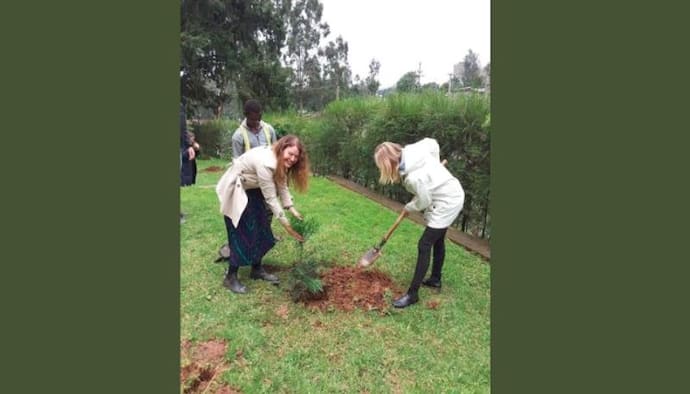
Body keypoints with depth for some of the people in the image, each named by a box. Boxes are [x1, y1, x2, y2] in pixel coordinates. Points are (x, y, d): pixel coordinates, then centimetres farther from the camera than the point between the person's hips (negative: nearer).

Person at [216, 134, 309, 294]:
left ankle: (257, 269, 25)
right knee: (242, 234, -6)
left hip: (252, 190, 9)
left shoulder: (280, 161, -7)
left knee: (261, 230, 10)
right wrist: (287, 225, -27)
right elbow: (271, 198, -32)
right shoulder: (265, 162, -35)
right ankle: (230, 277, 10)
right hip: (235, 191, -9)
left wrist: (293, 210, -16)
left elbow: (282, 187, -5)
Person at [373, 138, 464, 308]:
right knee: (437, 240, 22)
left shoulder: (414, 178, -33)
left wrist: (408, 208, 2)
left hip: (447, 204, -9)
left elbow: (424, 202, -19)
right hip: (453, 193, 10)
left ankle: (412, 294, 4)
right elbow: (432, 143, 6)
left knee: (424, 245, -6)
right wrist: (435, 168, 10)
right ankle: (435, 279, 40)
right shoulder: (412, 150, -12)